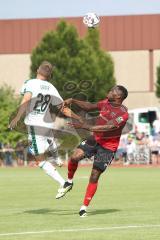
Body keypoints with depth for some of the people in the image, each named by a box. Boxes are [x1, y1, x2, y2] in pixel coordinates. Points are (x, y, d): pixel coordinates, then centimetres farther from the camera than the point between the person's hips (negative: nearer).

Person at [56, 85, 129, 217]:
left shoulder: (123, 114, -22)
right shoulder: (106, 103, 0)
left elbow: (107, 128, -32)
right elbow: (90, 106, 16)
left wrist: (85, 126, -36)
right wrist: (73, 101, 4)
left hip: (108, 147, -5)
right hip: (95, 139, 5)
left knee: (94, 176, -6)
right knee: (75, 157, -18)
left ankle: (84, 207, 6)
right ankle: (69, 182, 8)